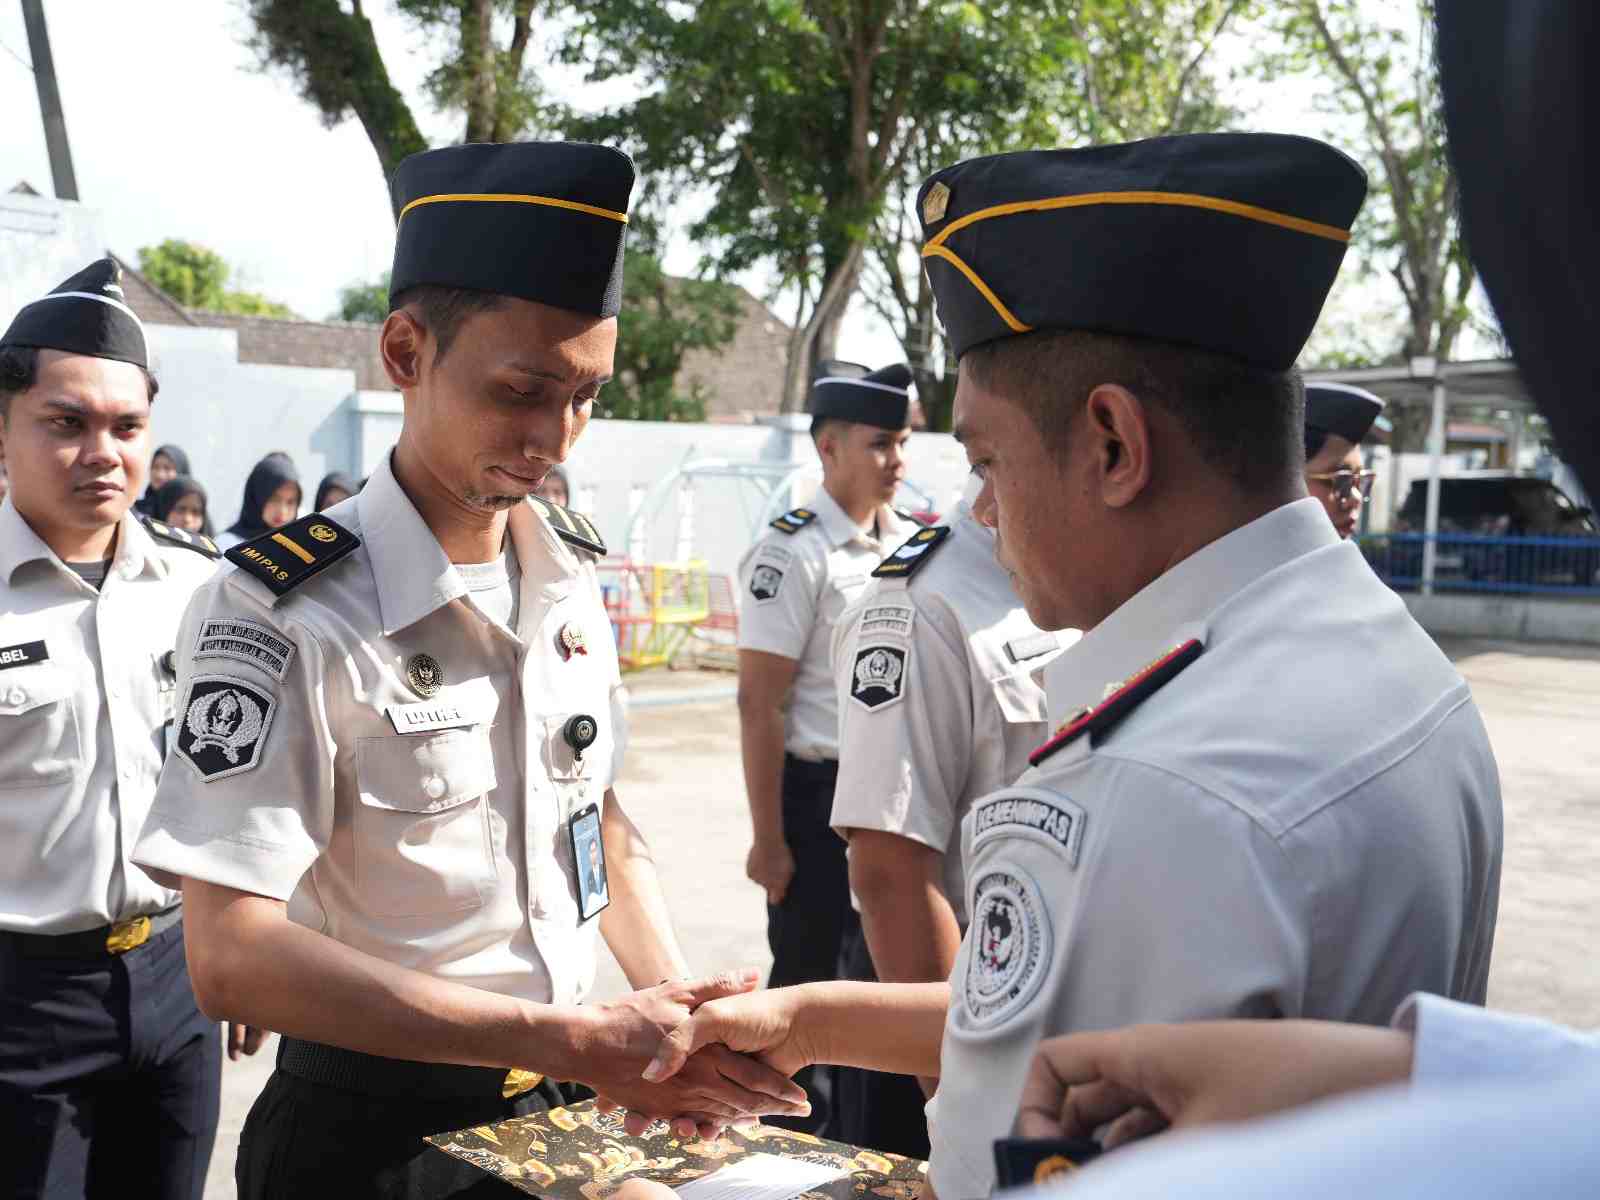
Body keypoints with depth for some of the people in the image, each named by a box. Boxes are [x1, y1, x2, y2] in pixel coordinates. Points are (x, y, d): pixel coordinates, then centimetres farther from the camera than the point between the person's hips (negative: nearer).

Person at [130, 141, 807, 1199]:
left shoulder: (571, 574, -2)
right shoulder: (280, 613, -21)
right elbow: (232, 955, -25)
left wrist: (673, 999, -7)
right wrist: (586, 1043, -27)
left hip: (563, 1107, 6)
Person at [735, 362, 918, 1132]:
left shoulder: (910, 545, 7)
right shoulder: (792, 554, -13)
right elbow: (760, 704, -15)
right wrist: (768, 839, -16)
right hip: (819, 794, -6)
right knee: (808, 976, 8)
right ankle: (798, 1140, 26)